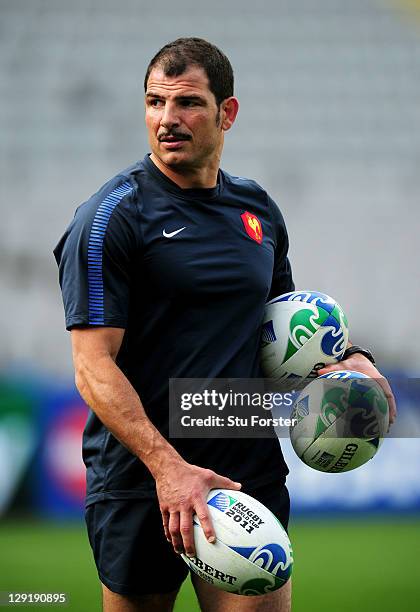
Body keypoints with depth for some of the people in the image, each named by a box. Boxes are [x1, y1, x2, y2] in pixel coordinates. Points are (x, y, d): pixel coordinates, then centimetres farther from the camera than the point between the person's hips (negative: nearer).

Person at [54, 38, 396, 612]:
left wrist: (344, 358, 5)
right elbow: (94, 366, -15)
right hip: (140, 481, -4)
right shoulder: (110, 219, -8)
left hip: (252, 473, 4)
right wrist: (167, 466, -25)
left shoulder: (259, 209, 11)